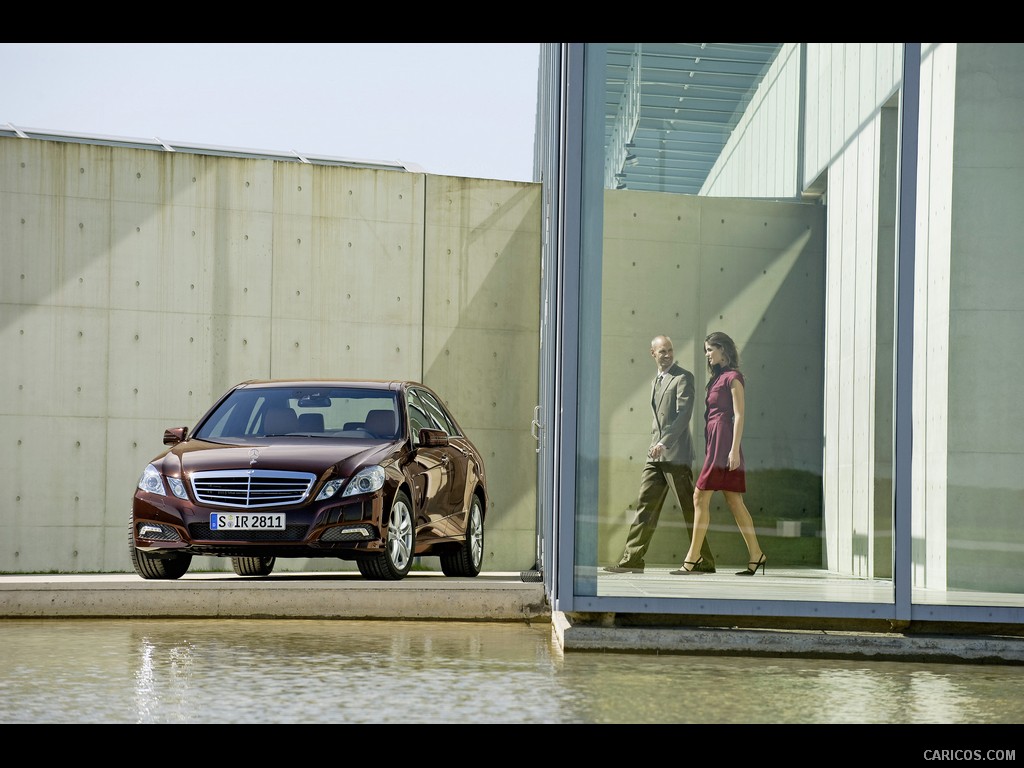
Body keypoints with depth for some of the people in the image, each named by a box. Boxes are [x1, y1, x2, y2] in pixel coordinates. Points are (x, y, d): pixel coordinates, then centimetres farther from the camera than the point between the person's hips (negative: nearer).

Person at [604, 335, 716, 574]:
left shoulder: (683, 377, -6)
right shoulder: (656, 381, 20)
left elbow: (684, 413, -17)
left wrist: (664, 442, -24)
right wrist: (655, 442, 18)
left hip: (675, 454, -8)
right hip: (656, 455, 8)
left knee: (689, 509, -4)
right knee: (646, 505, 3)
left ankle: (705, 562, 1)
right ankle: (632, 560, 2)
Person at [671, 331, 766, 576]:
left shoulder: (733, 377, -7)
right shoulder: (718, 377, 19)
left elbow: (739, 415, -13)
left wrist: (734, 449, -19)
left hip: (723, 441, -9)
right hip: (714, 440, 9)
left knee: (700, 497, -10)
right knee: (734, 500, 7)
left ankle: (693, 558, -10)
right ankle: (755, 555, 8)